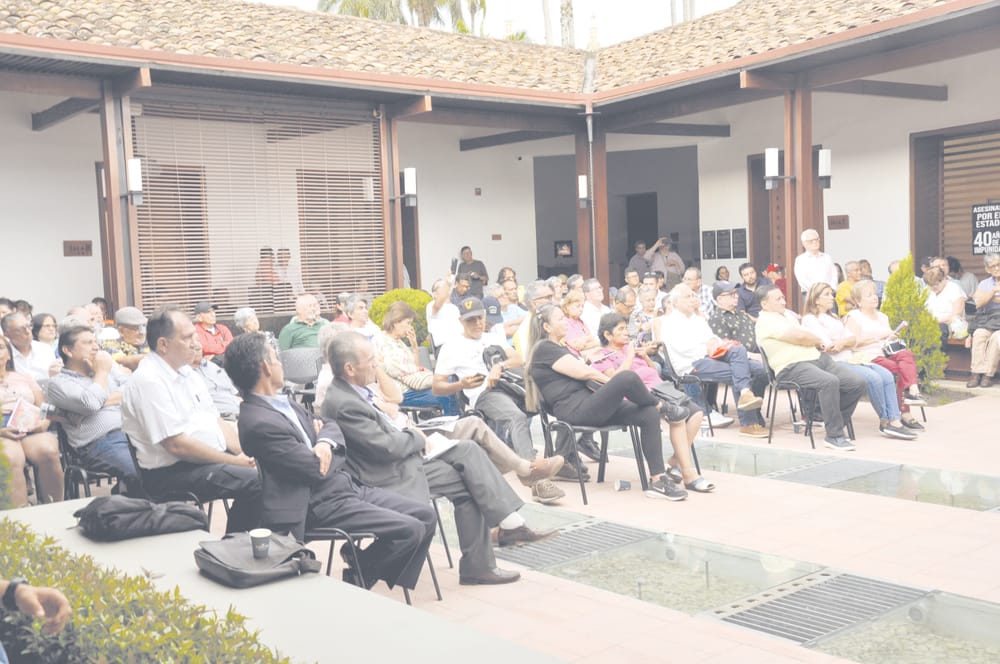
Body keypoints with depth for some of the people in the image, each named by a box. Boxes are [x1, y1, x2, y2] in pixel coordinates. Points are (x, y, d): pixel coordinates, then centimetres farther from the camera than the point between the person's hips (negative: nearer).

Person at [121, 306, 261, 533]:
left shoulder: (185, 371, 12)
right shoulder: (149, 381, -17)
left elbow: (216, 421, 15)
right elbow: (177, 445, -21)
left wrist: (244, 453, -2)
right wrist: (234, 462, -17)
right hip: (171, 472, -9)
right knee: (256, 482, -24)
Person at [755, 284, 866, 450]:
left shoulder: (787, 314, 24)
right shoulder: (766, 321, -7)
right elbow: (799, 336, -14)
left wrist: (812, 340, 0)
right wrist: (818, 340, 4)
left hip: (818, 359, 9)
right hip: (792, 367, -9)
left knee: (857, 382, -7)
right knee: (830, 381, -36)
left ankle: (833, 422, 11)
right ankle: (834, 436, -26)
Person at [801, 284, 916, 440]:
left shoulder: (833, 318, 27)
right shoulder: (810, 319, 0)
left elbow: (854, 339, 15)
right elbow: (827, 346, -12)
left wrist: (842, 342, -8)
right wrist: (848, 342, 4)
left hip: (850, 359, 8)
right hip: (834, 363, -8)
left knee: (887, 375, -14)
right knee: (873, 378, -26)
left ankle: (895, 421, -20)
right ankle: (885, 422, -11)